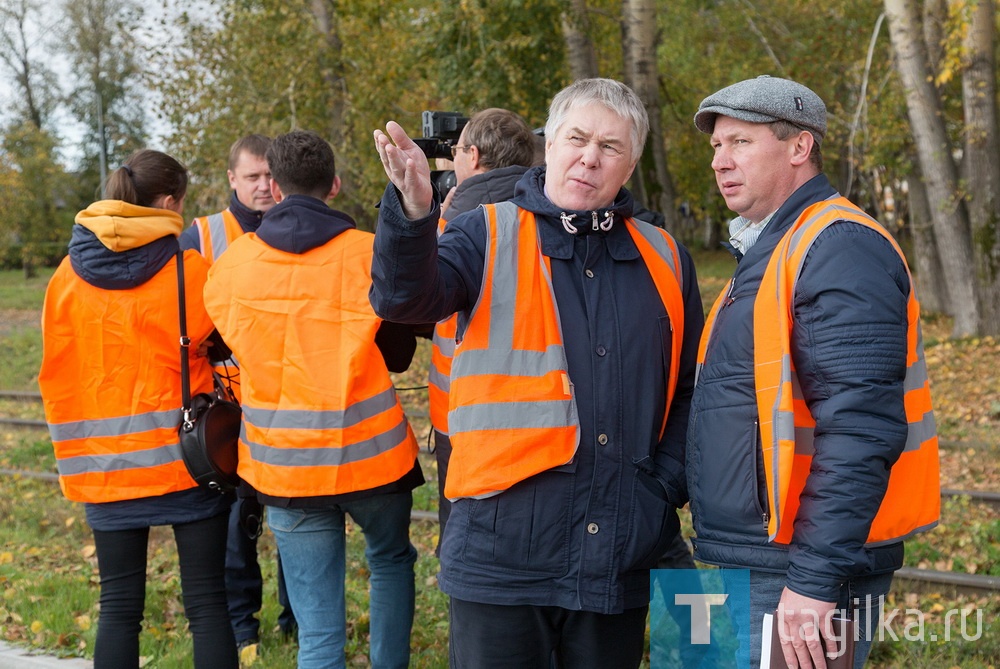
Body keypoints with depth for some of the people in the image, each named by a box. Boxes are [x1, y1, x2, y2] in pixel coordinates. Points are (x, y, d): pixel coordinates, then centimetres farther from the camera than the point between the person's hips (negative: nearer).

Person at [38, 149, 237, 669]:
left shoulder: (68, 276, 2)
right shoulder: (192, 271, -8)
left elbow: (57, 377, 7)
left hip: (105, 465, 3)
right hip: (185, 455, -3)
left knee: (118, 606, 10)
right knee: (207, 602, 4)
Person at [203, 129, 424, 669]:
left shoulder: (231, 264, 0)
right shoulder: (370, 254, -8)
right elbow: (398, 354, 3)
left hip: (282, 463, 1)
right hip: (370, 452, -1)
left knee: (318, 625, 6)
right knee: (391, 560, 27)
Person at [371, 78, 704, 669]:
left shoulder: (665, 260, 10)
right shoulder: (488, 236, 0)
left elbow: (690, 391, 15)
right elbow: (406, 298, -18)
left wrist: (665, 487, 2)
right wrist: (413, 210, -36)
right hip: (502, 553, -3)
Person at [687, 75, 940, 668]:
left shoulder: (838, 248, -15)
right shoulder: (767, 252, 17)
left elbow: (861, 431, -23)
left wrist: (814, 581, -24)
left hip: (806, 575, -10)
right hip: (751, 571, 10)